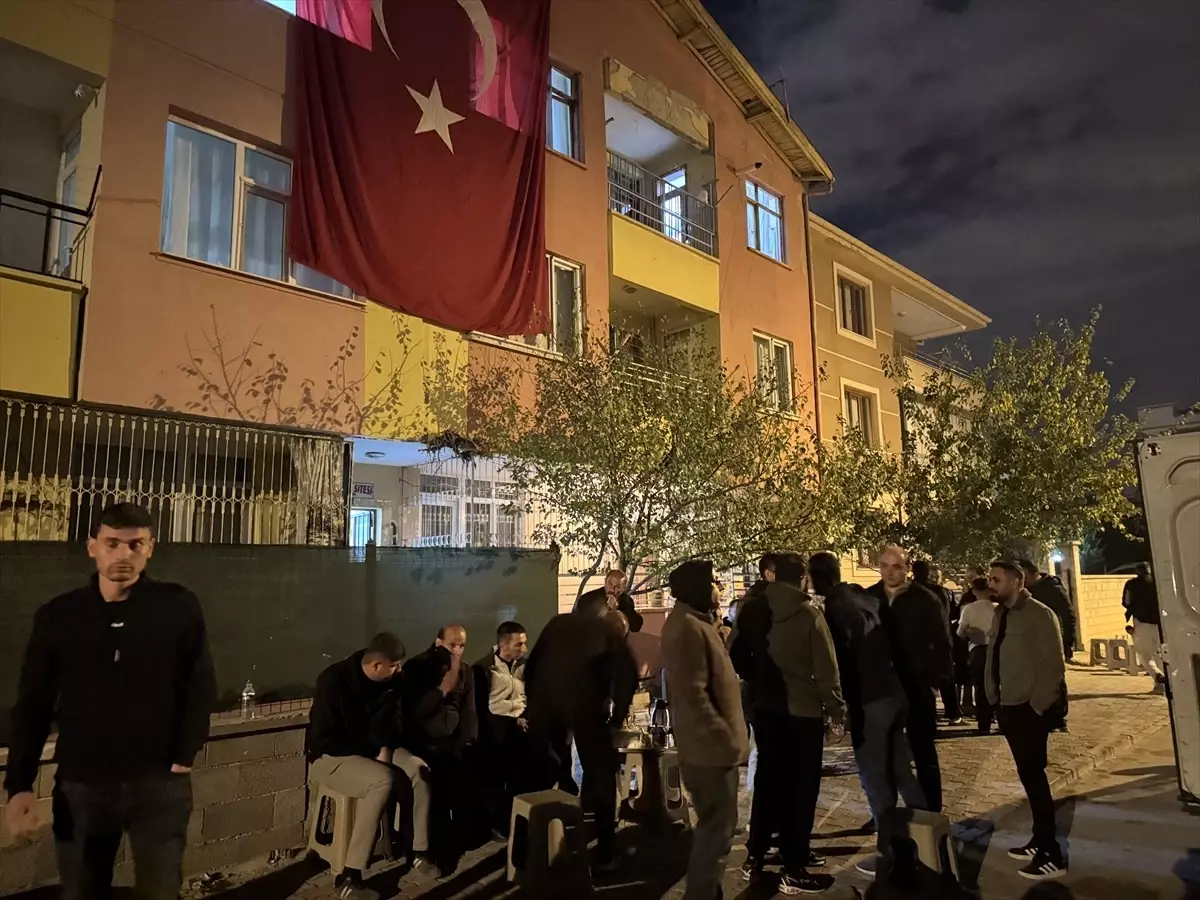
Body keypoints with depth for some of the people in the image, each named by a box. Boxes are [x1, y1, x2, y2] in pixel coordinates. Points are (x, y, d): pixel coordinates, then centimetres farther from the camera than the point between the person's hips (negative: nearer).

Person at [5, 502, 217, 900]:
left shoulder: (179, 607, -6)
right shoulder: (57, 616, -1)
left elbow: (201, 688, -2)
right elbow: (33, 706, 2)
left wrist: (184, 758, -5)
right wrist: (19, 786, -4)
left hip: (160, 783, -1)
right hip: (80, 785, 2)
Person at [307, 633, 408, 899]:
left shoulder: (384, 682, -3)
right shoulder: (333, 681, -23)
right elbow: (325, 739, -22)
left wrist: (385, 749, -11)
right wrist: (371, 752, -22)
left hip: (371, 749, 7)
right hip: (329, 756, -7)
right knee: (382, 780, -34)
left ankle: (417, 850, -5)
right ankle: (349, 878, -28)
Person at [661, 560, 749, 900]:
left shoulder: (694, 622, 14)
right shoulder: (688, 627, -20)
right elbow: (692, 693, -26)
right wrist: (724, 738, -22)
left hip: (709, 744, 11)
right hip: (710, 746, -11)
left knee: (714, 824, 21)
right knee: (717, 827, 0)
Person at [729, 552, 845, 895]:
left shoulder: (752, 609, -2)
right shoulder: (808, 613, -15)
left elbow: (735, 656, 0)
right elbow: (826, 669, -13)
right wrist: (836, 708, -1)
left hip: (765, 708, 5)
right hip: (804, 710, -5)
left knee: (768, 779, 18)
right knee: (801, 786, 7)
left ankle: (755, 856, 27)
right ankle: (794, 870, 12)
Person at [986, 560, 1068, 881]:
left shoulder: (1039, 614, -11)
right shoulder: (1001, 614, 10)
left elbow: (1054, 665, -14)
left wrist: (1037, 706, -14)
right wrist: (993, 697, 6)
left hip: (1031, 709, -7)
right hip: (1008, 707, 7)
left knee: (1034, 776, -4)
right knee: (1029, 777, 15)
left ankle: (1051, 855, 6)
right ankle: (1040, 841, 26)